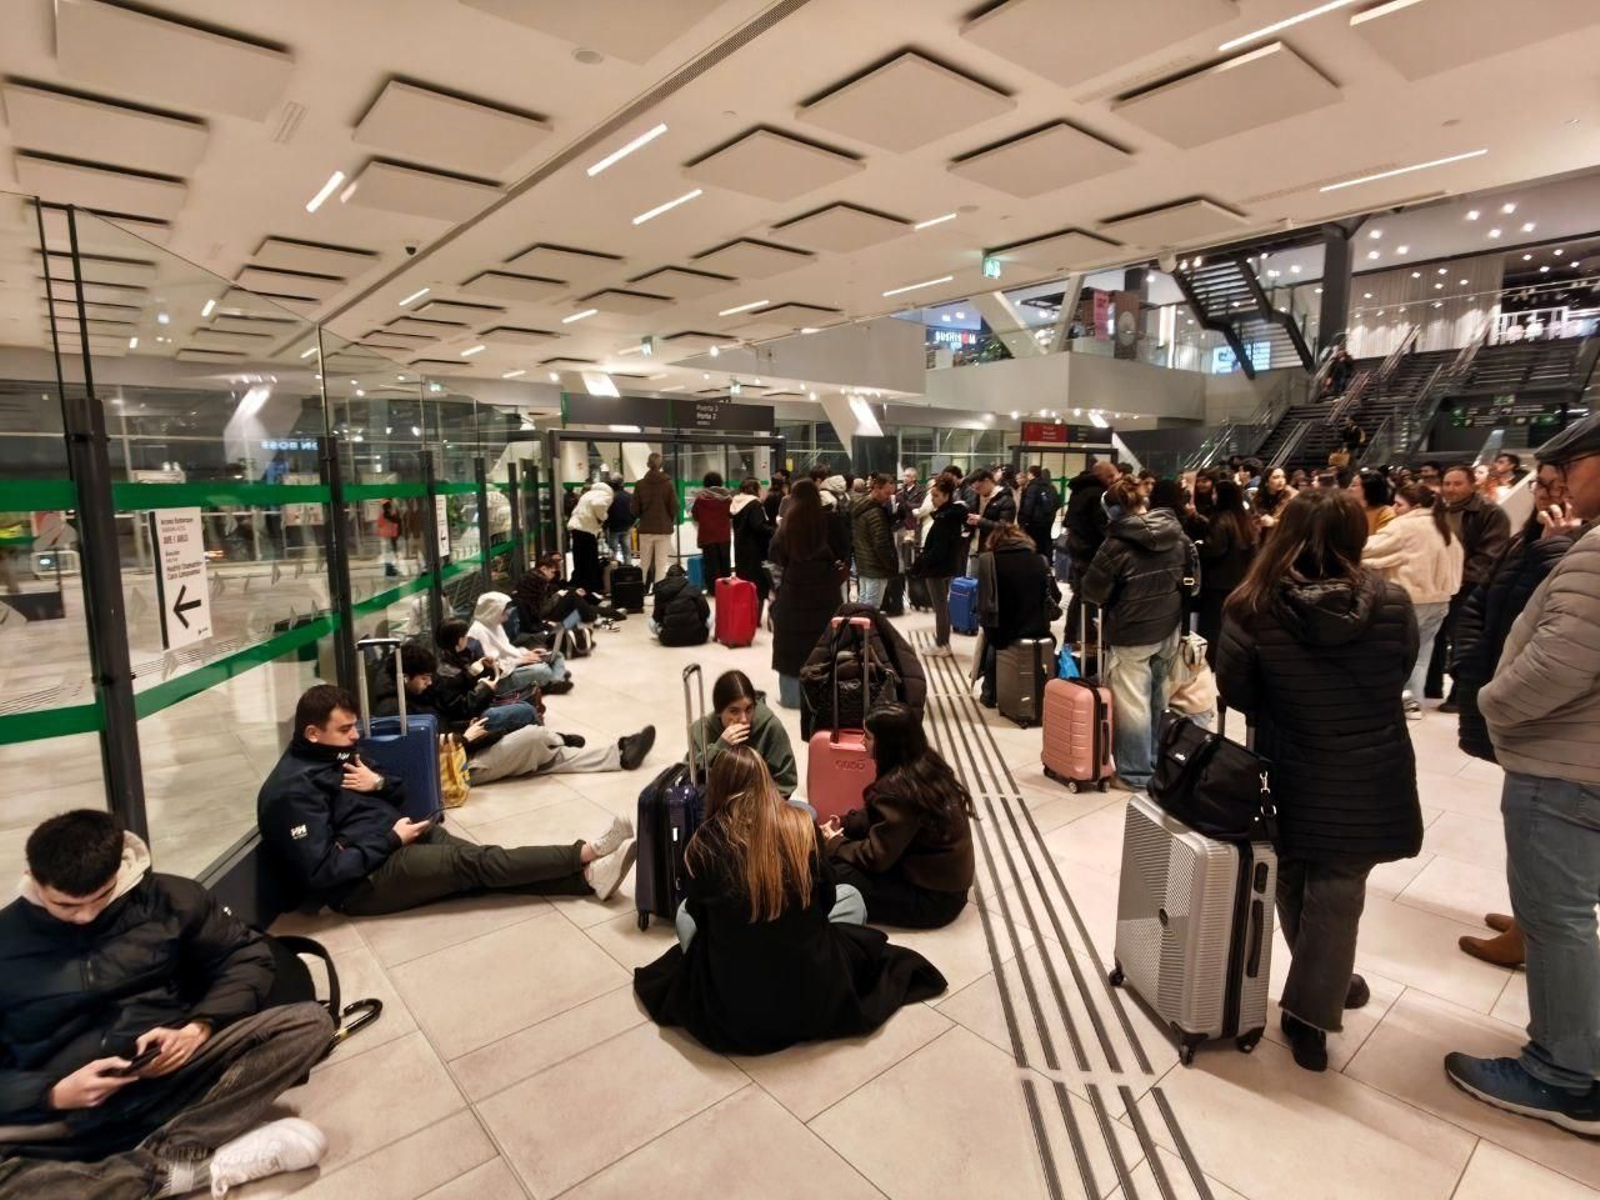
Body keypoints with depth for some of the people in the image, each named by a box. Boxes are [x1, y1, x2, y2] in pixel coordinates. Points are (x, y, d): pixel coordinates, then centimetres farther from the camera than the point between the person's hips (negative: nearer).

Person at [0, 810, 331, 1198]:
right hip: (63, 1112, -1)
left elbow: (248, 957, 6)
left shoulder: (166, 898, 0)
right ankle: (187, 1167, -28)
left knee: (310, 1023, -21)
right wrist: (52, 1094, -16)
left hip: (173, 1075, 1)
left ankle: (154, 1153, -28)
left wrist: (199, 1028, -11)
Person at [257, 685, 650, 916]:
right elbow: (320, 873, -22)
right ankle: (585, 853, -20)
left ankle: (587, 876, -25)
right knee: (475, 862, -20)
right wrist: (393, 839, -19)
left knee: (479, 863, -12)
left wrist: (379, 784, -5)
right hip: (362, 882, -8)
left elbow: (401, 795, 17)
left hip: (393, 841, 8)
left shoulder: (331, 756, 12)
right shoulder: (293, 790, -17)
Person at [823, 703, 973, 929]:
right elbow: (881, 815, 16)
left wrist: (835, 843, -4)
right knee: (853, 839, 7)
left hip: (935, 897, -9)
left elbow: (876, 857, -21)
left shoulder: (898, 787, -26)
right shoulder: (926, 764, 1)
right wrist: (844, 824, 5)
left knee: (836, 873, -19)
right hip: (945, 878, 9)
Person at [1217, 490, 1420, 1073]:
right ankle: (1311, 1013, 16)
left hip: (1290, 772, 0)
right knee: (1337, 889, 10)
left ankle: (1327, 982, 42)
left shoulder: (1252, 608, -18)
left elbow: (1233, 691, -9)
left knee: (1295, 878, 22)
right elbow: (1400, 675, 3)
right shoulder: (1392, 603, -13)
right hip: (1370, 777, 0)